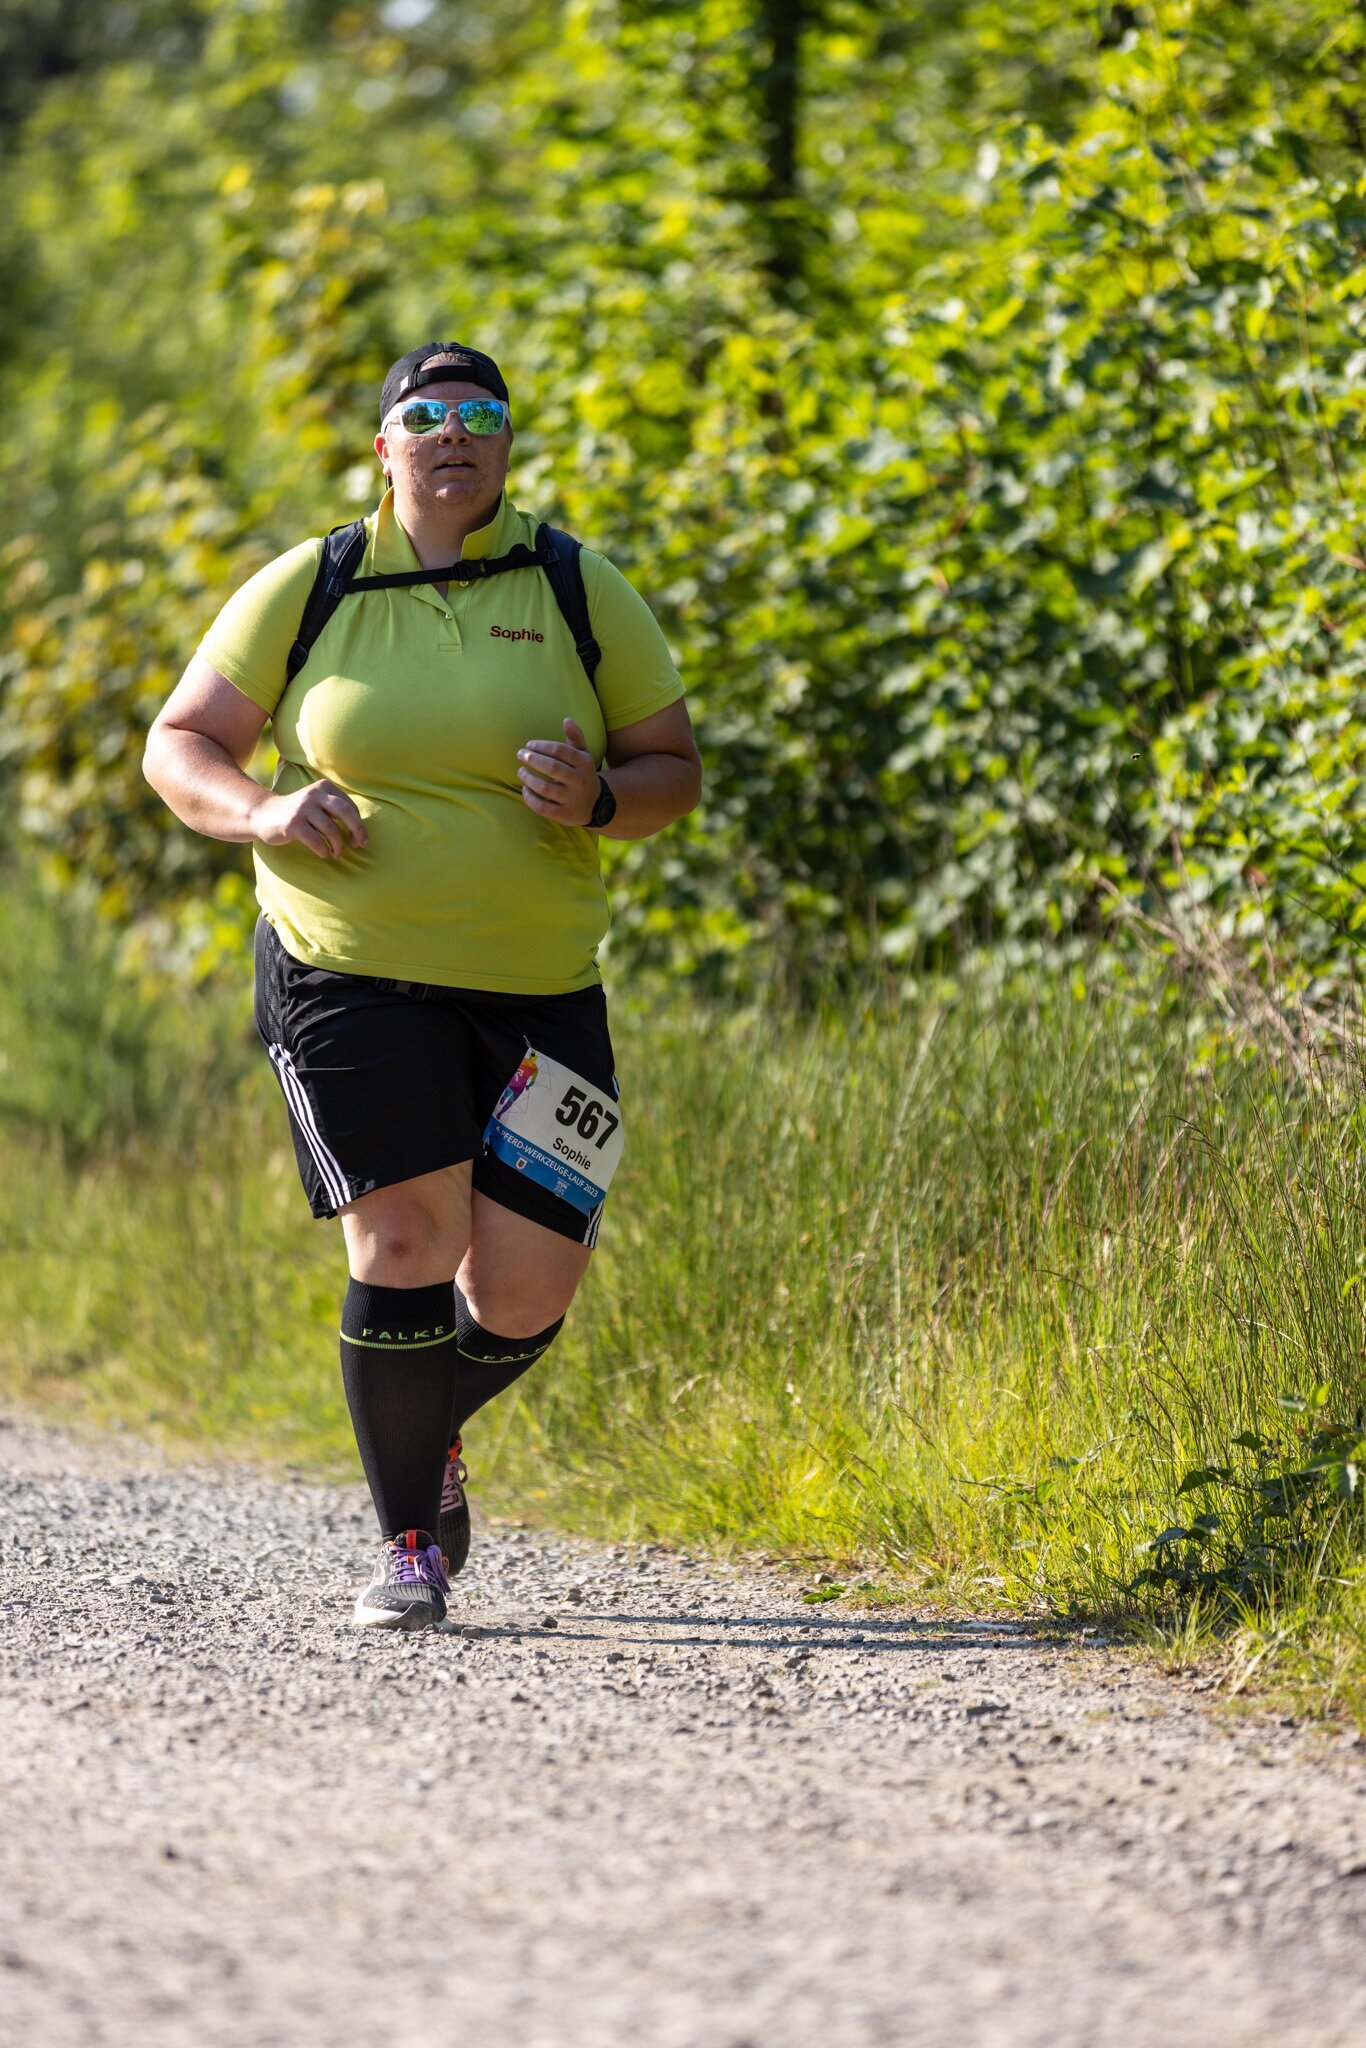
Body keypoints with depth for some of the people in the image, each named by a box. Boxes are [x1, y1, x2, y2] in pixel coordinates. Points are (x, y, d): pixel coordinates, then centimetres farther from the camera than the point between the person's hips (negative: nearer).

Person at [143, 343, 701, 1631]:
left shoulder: (580, 592, 4)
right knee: (405, 1239, -15)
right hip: (347, 978, -2)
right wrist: (265, 815, -13)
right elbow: (178, 746, 8)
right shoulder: (306, 591, 2)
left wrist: (599, 801, -13)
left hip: (535, 990, 2)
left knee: (525, 1291, -1)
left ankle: (430, 1433, 34)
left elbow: (674, 770, 9)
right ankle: (408, 1540, 3)